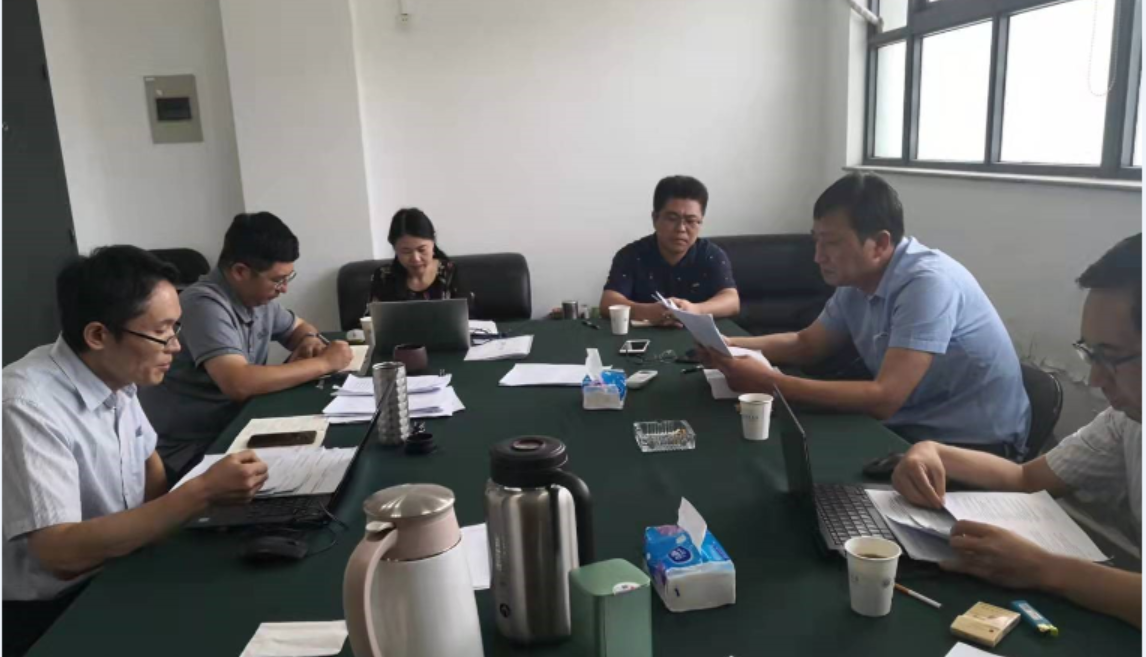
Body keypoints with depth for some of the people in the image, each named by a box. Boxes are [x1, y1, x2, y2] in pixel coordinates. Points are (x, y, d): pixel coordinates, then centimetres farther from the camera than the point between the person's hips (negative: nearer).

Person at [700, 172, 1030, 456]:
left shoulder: (928, 283, -24)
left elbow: (884, 398, -30)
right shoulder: (856, 283, 0)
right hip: (908, 427, 7)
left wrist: (771, 383, -30)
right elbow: (806, 345, 14)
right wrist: (731, 345, -3)